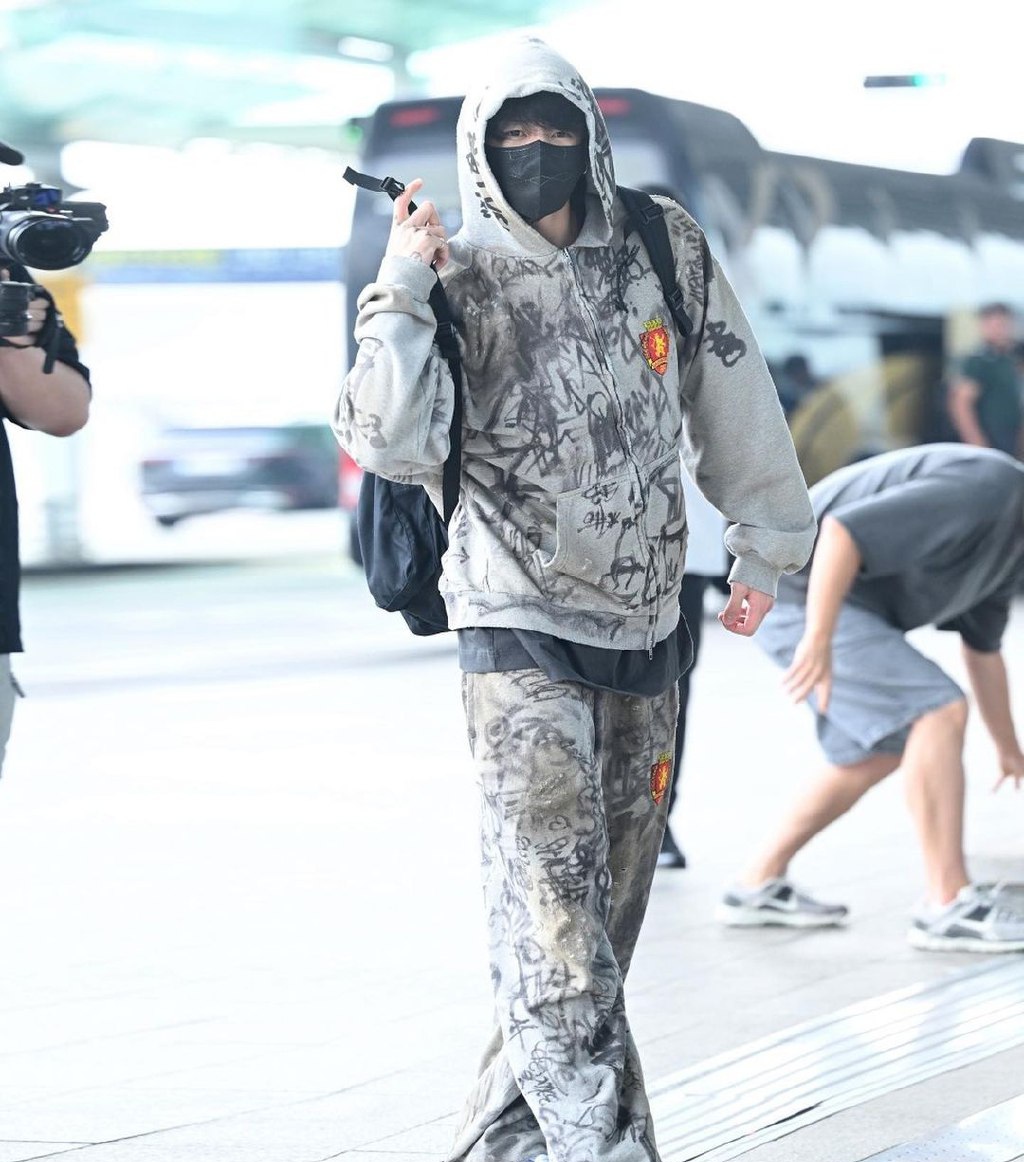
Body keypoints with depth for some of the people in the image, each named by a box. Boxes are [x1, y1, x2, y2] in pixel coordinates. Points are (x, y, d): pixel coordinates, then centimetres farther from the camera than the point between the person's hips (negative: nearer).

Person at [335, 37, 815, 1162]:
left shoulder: (664, 249, 4)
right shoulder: (455, 281, -5)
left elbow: (734, 399, 15)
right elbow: (391, 443, -17)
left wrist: (766, 540, 19)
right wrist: (401, 292, -21)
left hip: (645, 628, 5)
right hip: (520, 631, -4)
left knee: (602, 916, 10)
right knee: (554, 915, -14)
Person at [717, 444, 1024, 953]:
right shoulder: (982, 492, -23)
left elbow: (982, 647, 24)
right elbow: (842, 532, -31)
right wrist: (819, 638, -34)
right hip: (807, 595, -11)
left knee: (878, 752, 17)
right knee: (937, 712, -18)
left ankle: (759, 884, 26)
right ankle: (948, 905, -14)